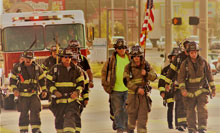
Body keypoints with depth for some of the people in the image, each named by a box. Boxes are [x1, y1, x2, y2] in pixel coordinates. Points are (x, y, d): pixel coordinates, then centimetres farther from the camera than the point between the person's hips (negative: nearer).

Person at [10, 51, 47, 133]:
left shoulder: (37, 68, 6)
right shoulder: (17, 68, 0)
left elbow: (42, 80, 14)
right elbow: (12, 80, 4)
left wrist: (44, 90, 6)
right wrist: (14, 89, -9)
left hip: (34, 94, 1)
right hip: (22, 94, -1)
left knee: (35, 111, -9)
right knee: (24, 113, 0)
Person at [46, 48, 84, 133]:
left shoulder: (76, 70, 6)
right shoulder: (55, 68, 2)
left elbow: (81, 83, 12)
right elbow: (49, 82, 4)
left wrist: (77, 92, -7)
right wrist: (54, 91, -11)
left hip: (72, 98, 0)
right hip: (59, 98, 0)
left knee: (70, 117, -17)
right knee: (59, 119, 10)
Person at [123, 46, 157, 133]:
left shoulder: (146, 65, 2)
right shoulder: (128, 67, -4)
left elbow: (154, 77, -1)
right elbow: (127, 82, -10)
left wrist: (146, 74, -20)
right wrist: (137, 88, -22)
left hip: (144, 94, 1)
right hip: (133, 94, -1)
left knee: (143, 115, -4)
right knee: (132, 116, 6)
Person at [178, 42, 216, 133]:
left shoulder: (203, 62, -2)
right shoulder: (185, 64, -5)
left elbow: (209, 76, 6)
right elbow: (180, 77, -5)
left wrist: (213, 89, 7)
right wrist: (182, 89, -19)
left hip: (202, 89, 0)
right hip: (190, 91, 0)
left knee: (202, 108, -15)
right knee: (191, 110, 5)